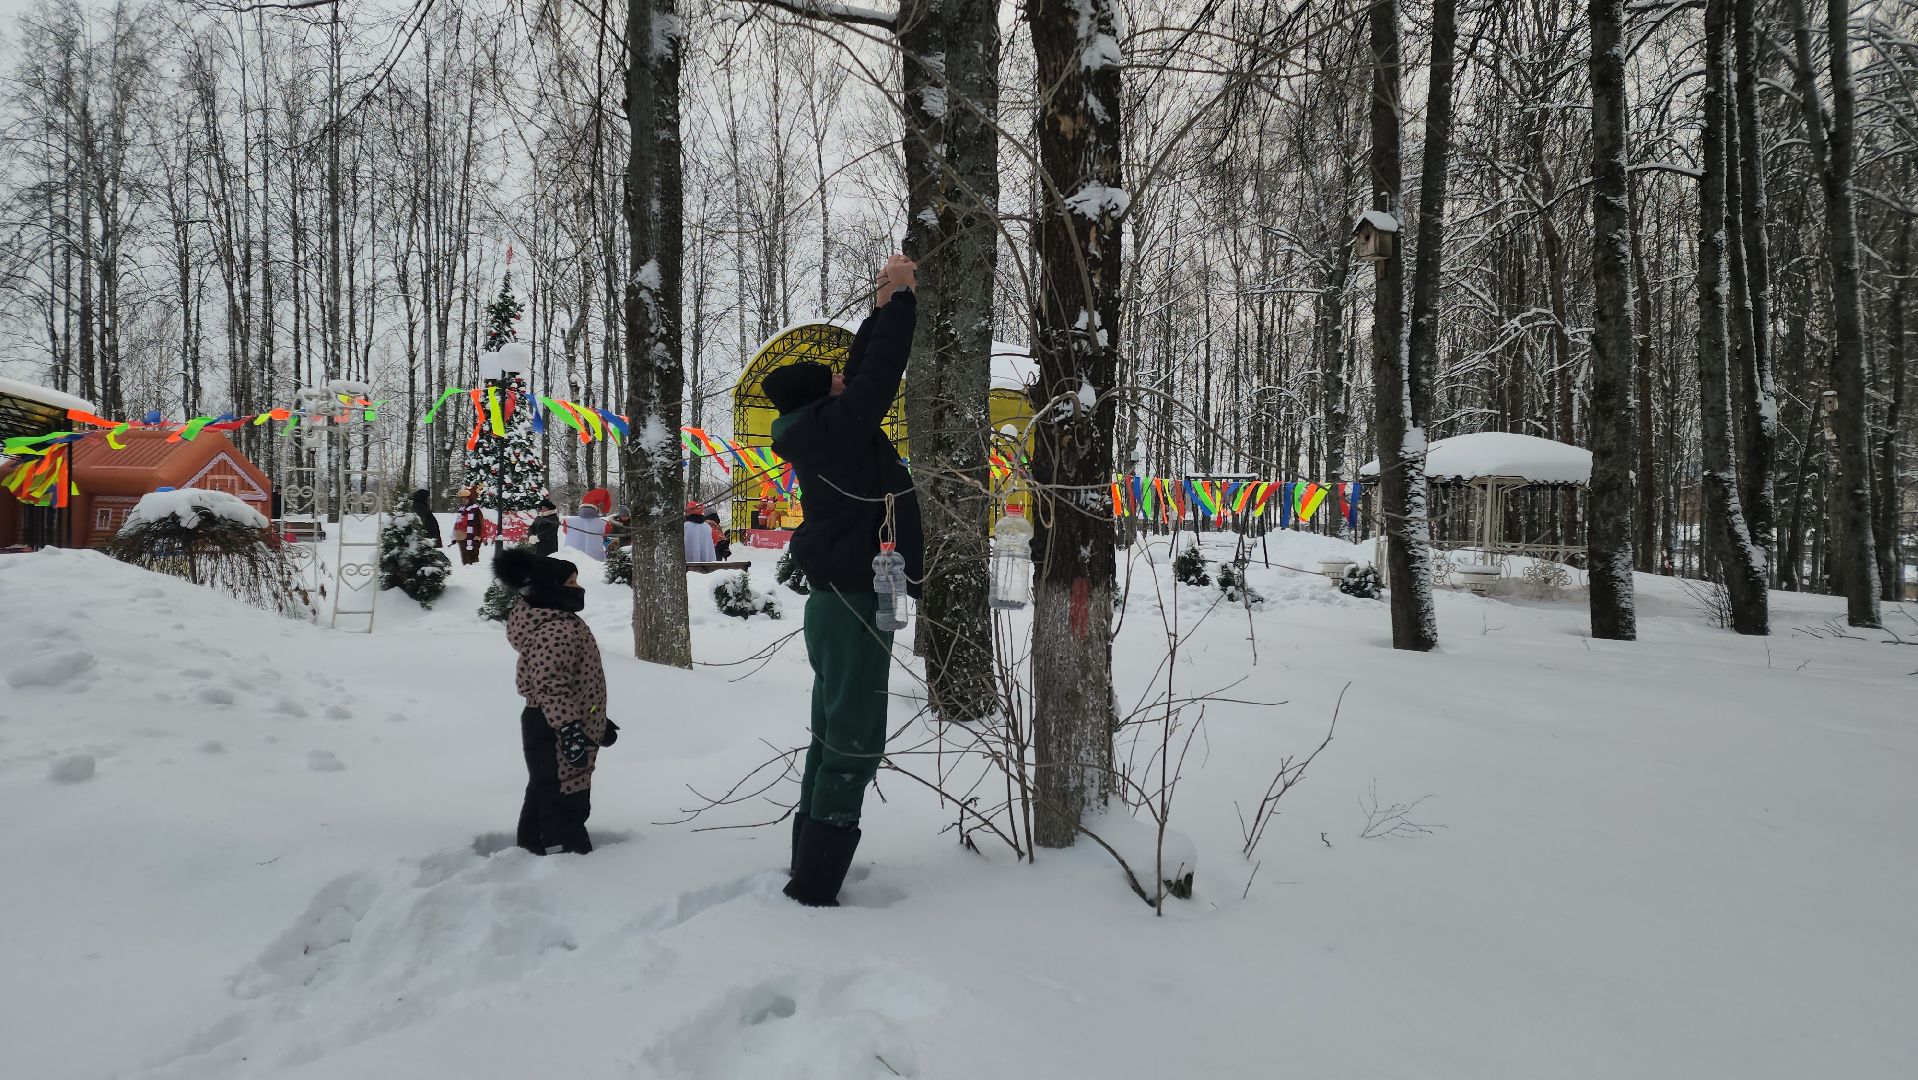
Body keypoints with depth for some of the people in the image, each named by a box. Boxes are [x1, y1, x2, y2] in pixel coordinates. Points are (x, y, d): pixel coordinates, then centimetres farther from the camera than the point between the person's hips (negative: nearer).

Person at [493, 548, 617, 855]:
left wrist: (598, 722, 24)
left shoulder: (562, 623, 14)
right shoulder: (555, 630, -21)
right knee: (565, 802, -7)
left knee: (544, 796, 21)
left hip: (552, 728, 11)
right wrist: (569, 729, -30)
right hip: (554, 732, -11)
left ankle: (535, 849, 33)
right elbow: (552, 687, -27)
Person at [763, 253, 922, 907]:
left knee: (833, 743, 16)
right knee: (853, 750, -5)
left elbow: (862, 369, 21)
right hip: (855, 606, -10)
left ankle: (811, 870, 26)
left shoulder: (821, 431, 10)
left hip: (836, 603, 10)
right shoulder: (835, 427, -15)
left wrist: (881, 309, 17)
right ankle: (813, 890, 0)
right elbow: (879, 374, -16)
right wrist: (902, 299, -5)